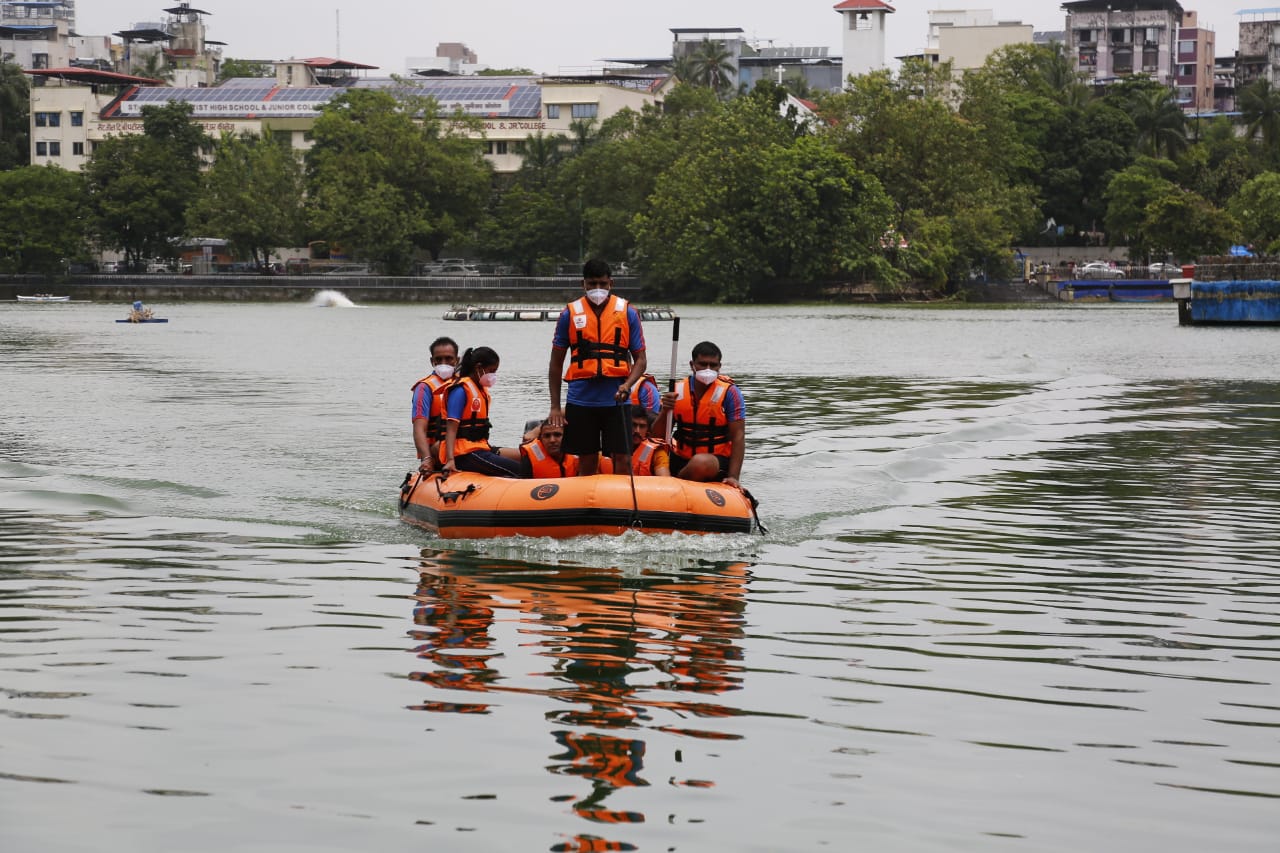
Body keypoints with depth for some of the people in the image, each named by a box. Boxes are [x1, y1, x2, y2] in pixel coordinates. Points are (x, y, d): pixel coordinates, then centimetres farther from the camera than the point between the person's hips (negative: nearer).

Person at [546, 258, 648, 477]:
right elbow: (556, 363, 8)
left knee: (622, 460, -6)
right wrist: (555, 406, 4)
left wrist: (627, 385, -14)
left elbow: (640, 359, 6)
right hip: (581, 400, 1)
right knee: (587, 463, 7)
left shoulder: (627, 313, 3)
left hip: (615, 400, -1)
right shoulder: (570, 314, 4)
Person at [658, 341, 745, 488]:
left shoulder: (729, 392, -6)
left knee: (701, 463, -37)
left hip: (717, 461, -5)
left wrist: (733, 477, -20)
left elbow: (738, 437, -10)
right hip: (680, 460, 5)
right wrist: (665, 411, -15)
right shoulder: (677, 390, 4)